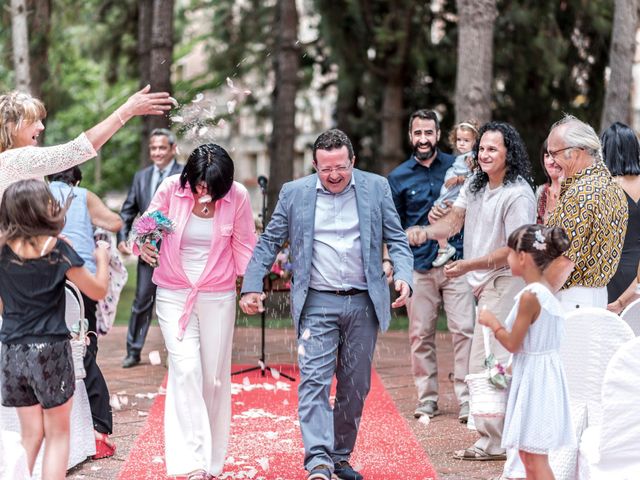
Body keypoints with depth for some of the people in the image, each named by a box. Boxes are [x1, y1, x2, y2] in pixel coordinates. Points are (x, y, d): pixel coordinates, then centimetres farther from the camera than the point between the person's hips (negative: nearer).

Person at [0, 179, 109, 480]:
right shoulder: (56, 250, -11)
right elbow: (98, 291, -3)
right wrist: (102, 260, 15)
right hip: (50, 350, -3)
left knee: (30, 434, 13)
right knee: (58, 434, 8)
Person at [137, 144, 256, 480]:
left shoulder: (237, 196, -8)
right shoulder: (171, 189, -10)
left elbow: (244, 246, 3)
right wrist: (144, 246, -19)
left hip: (218, 297, 1)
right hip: (174, 295, -1)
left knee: (214, 376, 3)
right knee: (186, 370, -13)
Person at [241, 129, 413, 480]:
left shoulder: (376, 188, 3)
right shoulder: (294, 193, 2)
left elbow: (396, 239, 5)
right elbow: (269, 242, 6)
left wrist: (403, 276, -13)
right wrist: (252, 287, -3)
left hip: (363, 303, 2)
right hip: (317, 303, -1)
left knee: (355, 387, 8)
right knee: (314, 381, -14)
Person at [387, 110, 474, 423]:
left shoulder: (456, 167, 6)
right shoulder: (399, 177, 7)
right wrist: (390, 260, 3)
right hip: (418, 266, 1)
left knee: (464, 329, -7)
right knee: (420, 335, 4)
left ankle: (466, 397, -2)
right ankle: (427, 398, 14)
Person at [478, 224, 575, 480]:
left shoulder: (530, 296, -20)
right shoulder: (546, 291, 8)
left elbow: (513, 343, -16)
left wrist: (492, 322, 0)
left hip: (534, 380, -10)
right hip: (543, 376, 10)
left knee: (535, 458, -6)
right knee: (527, 453, 18)